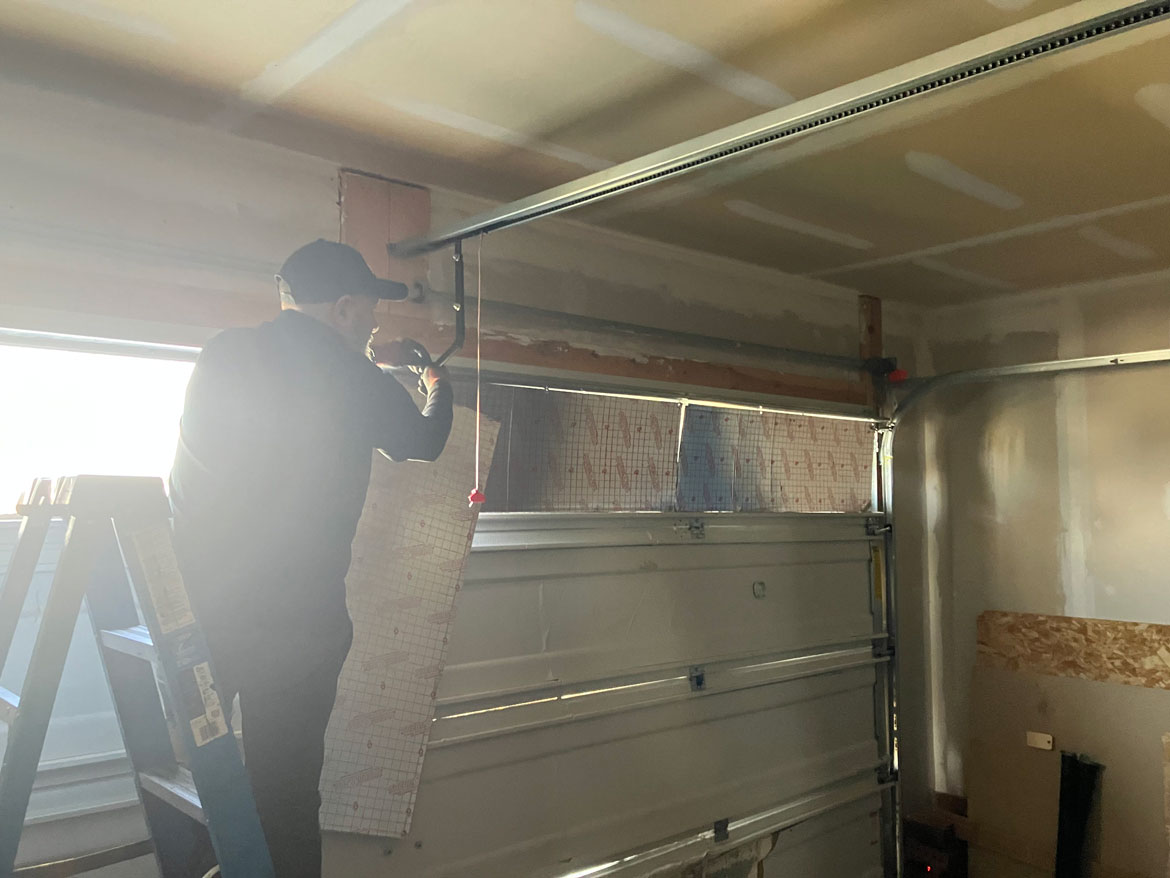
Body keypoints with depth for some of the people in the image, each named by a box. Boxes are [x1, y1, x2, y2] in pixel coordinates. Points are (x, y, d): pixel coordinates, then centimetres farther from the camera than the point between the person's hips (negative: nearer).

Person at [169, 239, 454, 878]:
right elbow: (421, 443, 12)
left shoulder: (220, 355, 3)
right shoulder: (355, 378, -7)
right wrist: (437, 386, 32)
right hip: (295, 620, -4)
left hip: (192, 602, 5)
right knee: (285, 787, 8)